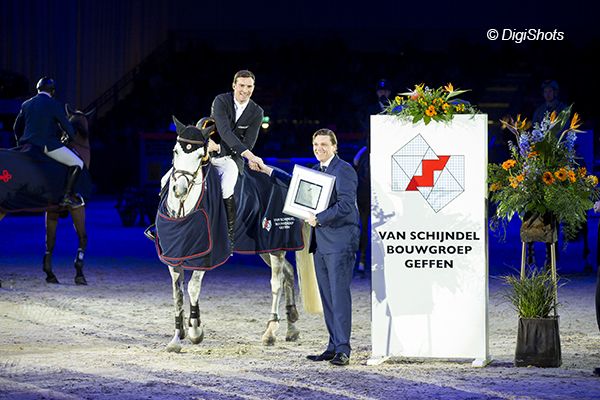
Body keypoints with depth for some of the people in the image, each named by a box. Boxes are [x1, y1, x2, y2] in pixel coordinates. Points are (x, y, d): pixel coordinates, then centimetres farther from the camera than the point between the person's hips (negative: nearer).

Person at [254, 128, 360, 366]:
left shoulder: (344, 170, -9)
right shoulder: (316, 171, 19)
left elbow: (345, 205, -19)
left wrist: (318, 219, -16)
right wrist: (267, 171, 36)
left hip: (340, 243, -9)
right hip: (320, 244, 9)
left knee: (339, 295, -10)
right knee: (327, 297, 9)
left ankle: (343, 350, -11)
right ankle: (333, 347, 13)